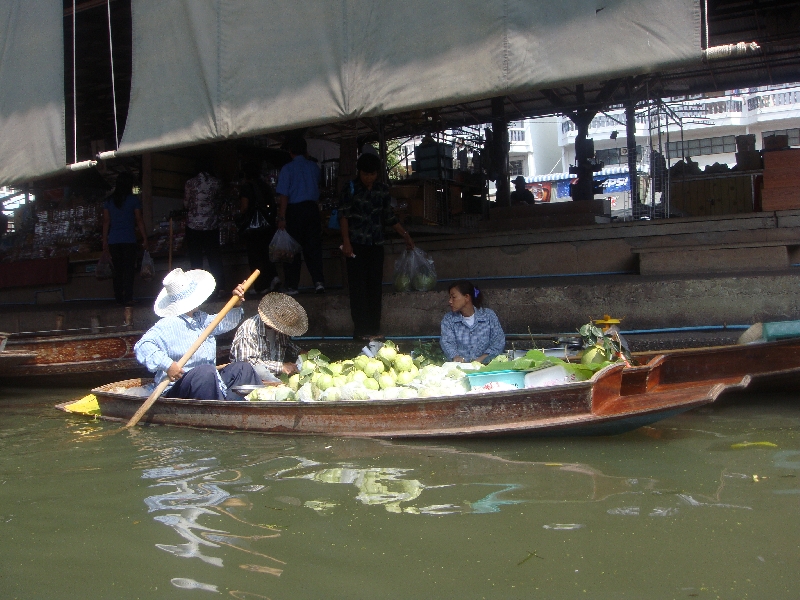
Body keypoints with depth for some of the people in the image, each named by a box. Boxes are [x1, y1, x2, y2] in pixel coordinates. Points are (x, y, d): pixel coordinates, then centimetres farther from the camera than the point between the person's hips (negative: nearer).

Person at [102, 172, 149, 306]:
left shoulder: (109, 201, 8)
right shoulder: (133, 200, -2)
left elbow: (106, 221, 7)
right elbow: (139, 220, -2)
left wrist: (105, 241, 12)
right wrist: (145, 239, 3)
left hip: (113, 240, 3)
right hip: (129, 239, -3)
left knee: (117, 270, 11)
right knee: (129, 269, -1)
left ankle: (118, 297, 13)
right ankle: (128, 298, -7)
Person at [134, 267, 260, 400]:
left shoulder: (201, 319, 15)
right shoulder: (169, 325, -14)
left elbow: (224, 323, 26)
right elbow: (143, 346, -24)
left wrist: (236, 304, 7)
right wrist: (167, 364, -36)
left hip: (210, 382, 10)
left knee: (243, 368, 7)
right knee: (206, 372, -37)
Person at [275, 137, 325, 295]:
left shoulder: (287, 169, -7)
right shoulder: (314, 167, 4)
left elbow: (284, 196, -11)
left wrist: (282, 218, -11)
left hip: (294, 211, -3)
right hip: (312, 209, 3)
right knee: (314, 246, 6)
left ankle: (292, 286, 6)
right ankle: (318, 281, -3)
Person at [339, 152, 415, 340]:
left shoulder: (383, 189, 10)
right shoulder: (351, 189, -1)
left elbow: (389, 217, 18)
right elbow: (344, 216, -6)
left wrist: (405, 235, 16)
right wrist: (346, 241, -16)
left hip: (376, 245, 4)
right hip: (357, 245, -4)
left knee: (375, 286, 4)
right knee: (358, 287, -6)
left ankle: (373, 329, 10)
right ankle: (361, 330, -5)